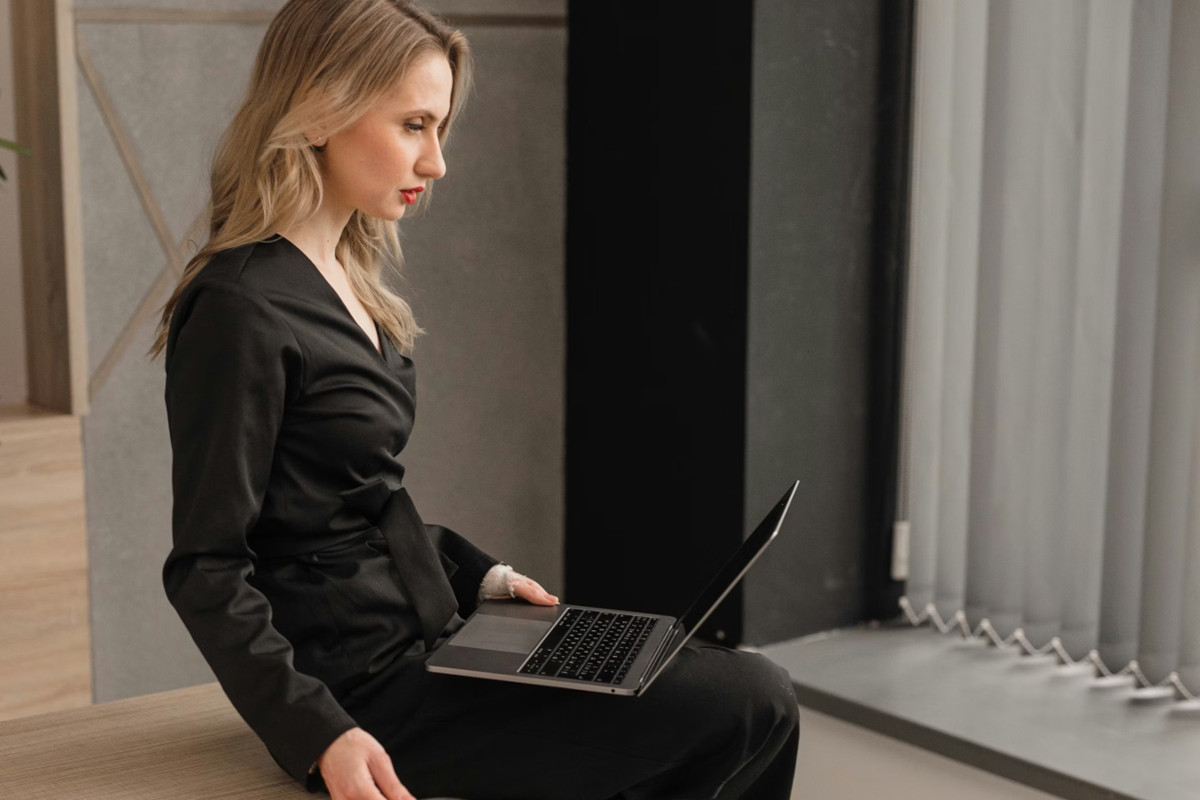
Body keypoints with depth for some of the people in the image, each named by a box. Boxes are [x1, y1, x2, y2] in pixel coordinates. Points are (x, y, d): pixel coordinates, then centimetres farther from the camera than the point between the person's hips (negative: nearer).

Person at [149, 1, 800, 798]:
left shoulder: (344, 281, 11)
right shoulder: (241, 312, -17)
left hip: (420, 637, 9)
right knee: (750, 706, -10)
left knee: (754, 694, 5)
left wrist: (479, 577, 9)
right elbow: (207, 569, -17)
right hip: (367, 690, -9)